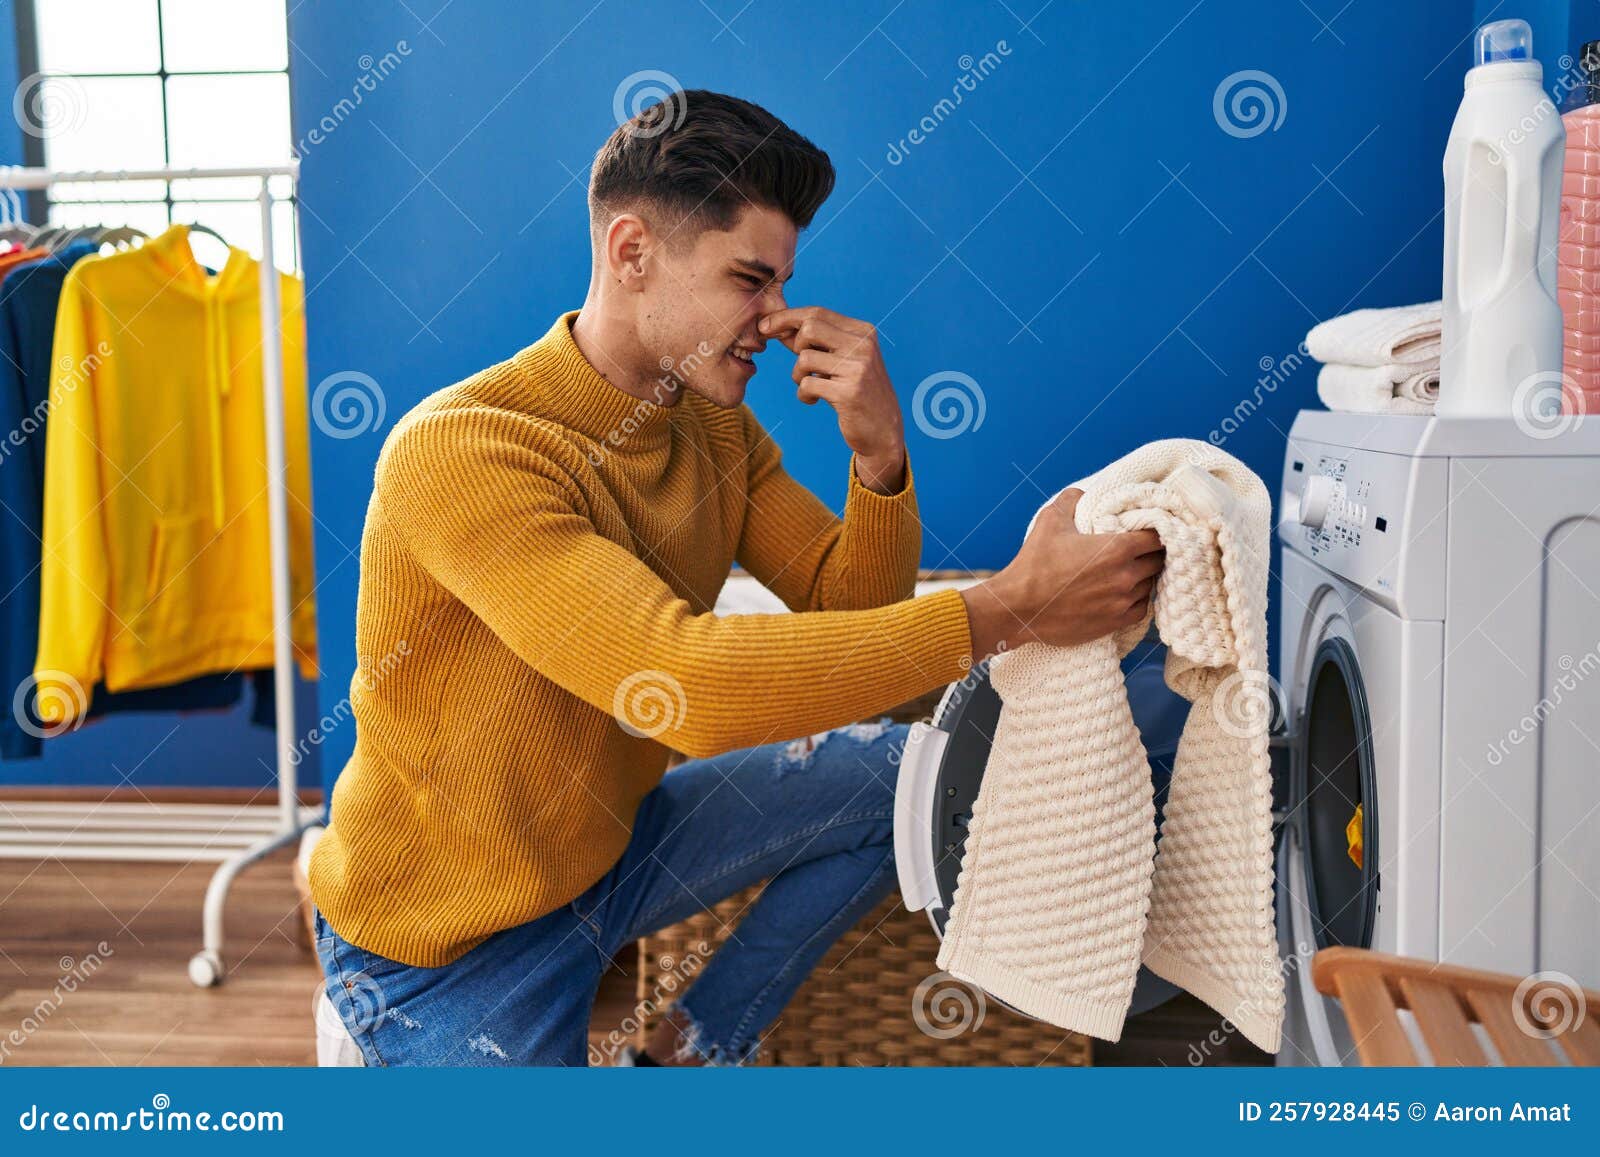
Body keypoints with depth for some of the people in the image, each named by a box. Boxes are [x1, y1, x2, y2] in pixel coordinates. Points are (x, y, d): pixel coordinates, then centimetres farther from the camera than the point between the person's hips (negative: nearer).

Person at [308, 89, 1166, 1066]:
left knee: (906, 775, 4)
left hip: (608, 844, 8)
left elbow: (848, 607, -1)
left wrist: (879, 452, -22)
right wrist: (1010, 608, -40)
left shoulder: (712, 421, -3)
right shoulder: (463, 451, -30)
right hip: (444, 943, -7)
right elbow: (686, 677, -40)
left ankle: (699, 1049, 13)